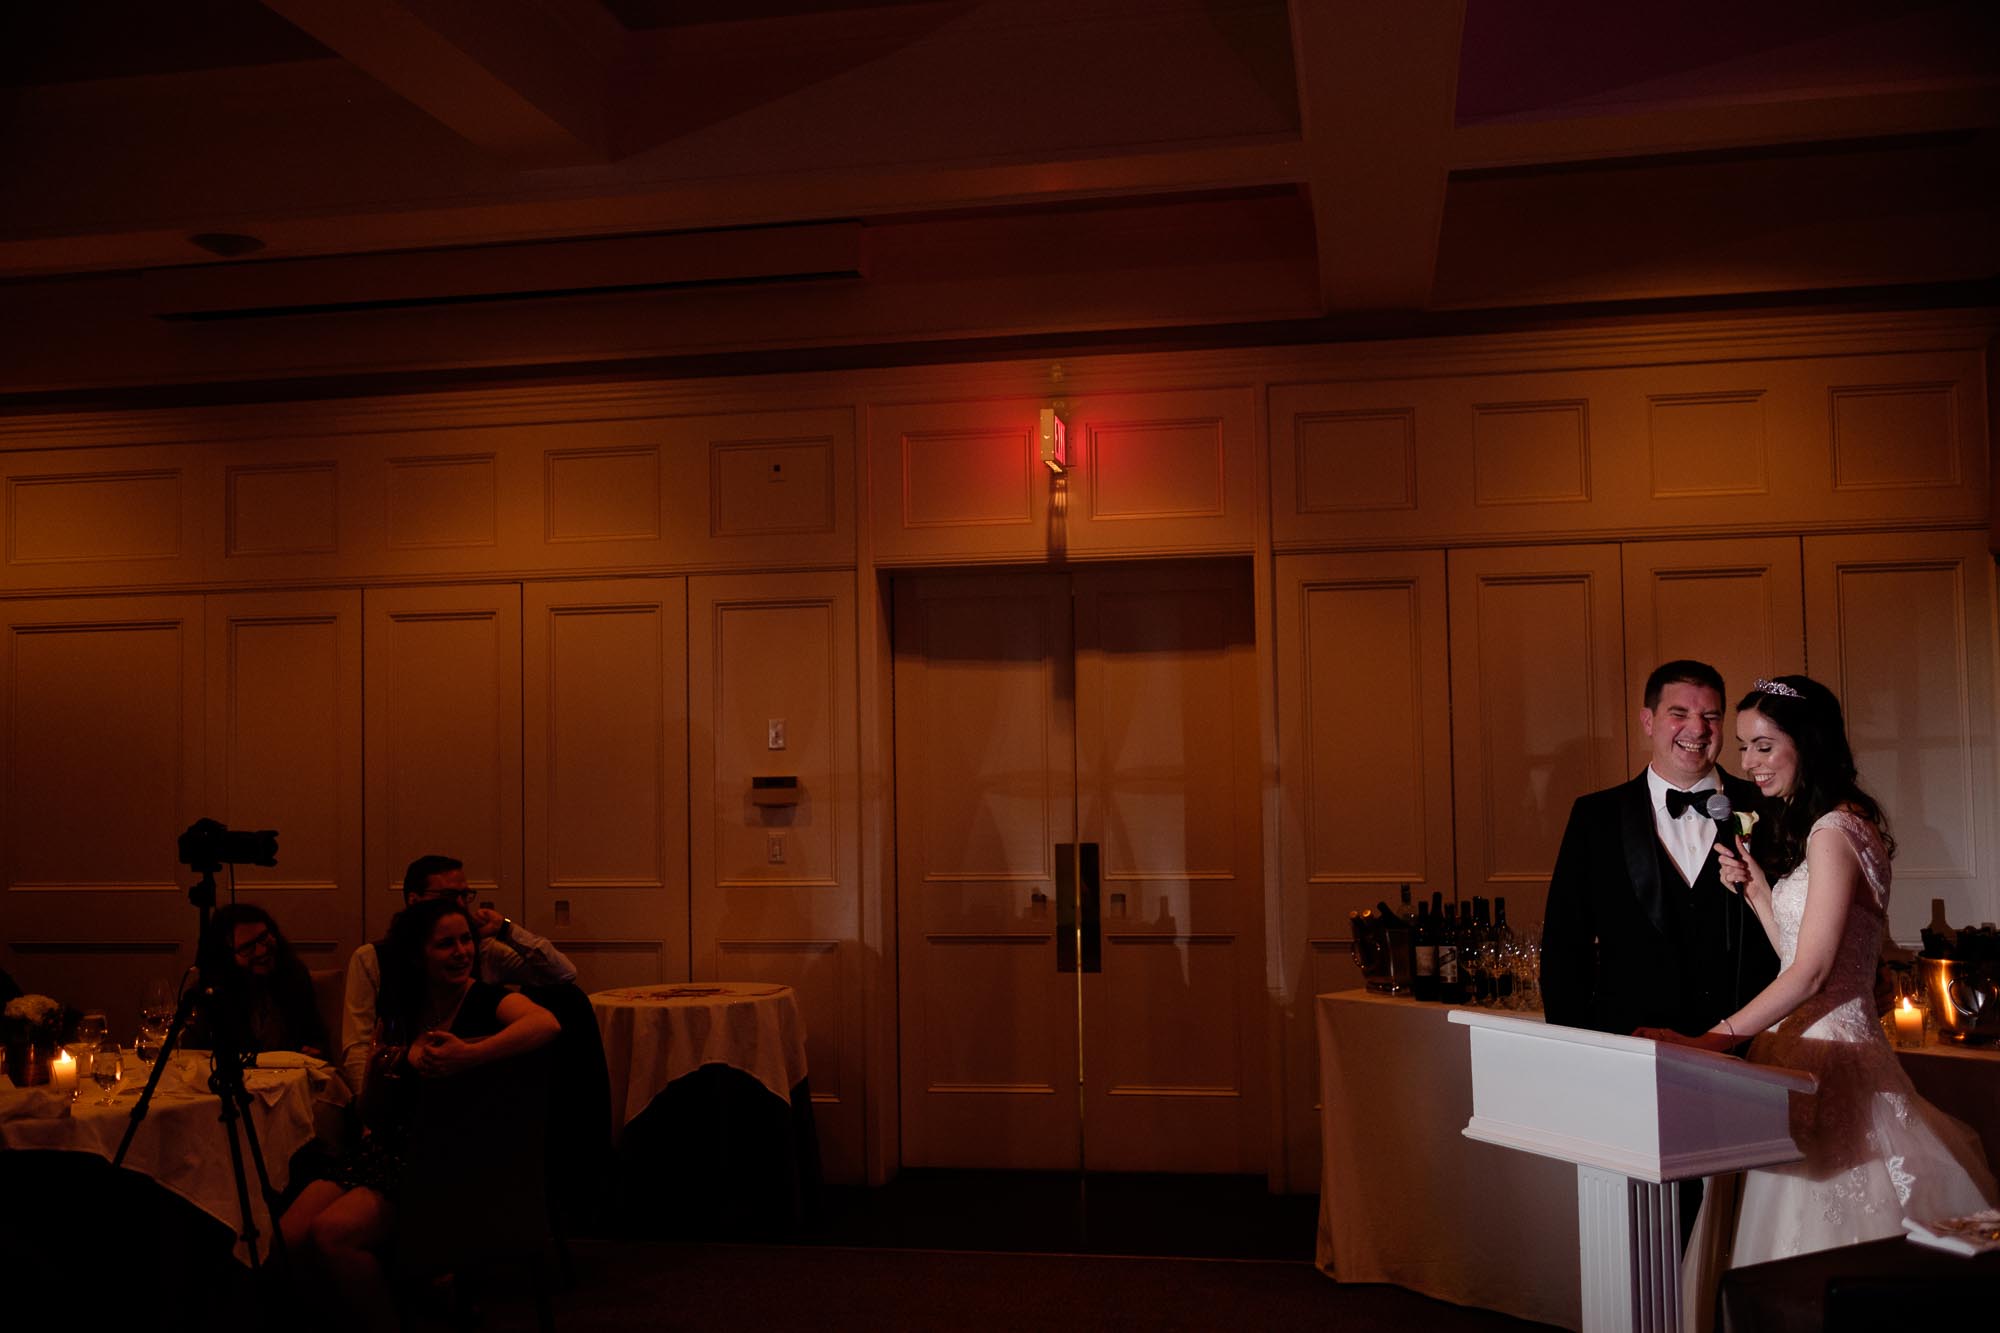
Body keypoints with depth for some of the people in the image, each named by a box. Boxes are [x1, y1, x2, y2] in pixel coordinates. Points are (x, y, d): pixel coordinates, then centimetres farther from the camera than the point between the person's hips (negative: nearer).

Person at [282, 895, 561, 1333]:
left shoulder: (488, 1001, -4)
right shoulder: (397, 1013, 12)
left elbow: (547, 1023, -29)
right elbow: (374, 1119, 14)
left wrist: (469, 1055, -38)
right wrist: (395, 1063, -5)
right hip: (391, 1149, 6)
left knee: (332, 1233, -24)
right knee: (288, 1237, -13)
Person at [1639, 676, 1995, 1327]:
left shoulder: (1833, 830, -14)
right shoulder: (1793, 828, 16)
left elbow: (1812, 971, -19)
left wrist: (1716, 1037, -20)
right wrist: (1757, 888, 6)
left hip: (1831, 1055, -9)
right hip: (1803, 1045, 9)